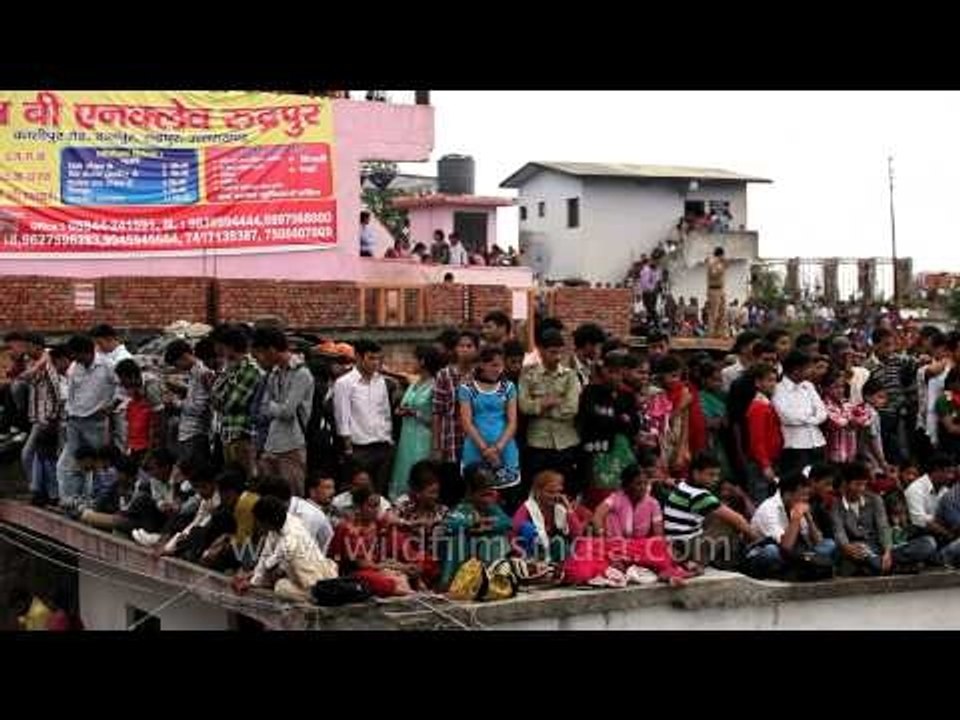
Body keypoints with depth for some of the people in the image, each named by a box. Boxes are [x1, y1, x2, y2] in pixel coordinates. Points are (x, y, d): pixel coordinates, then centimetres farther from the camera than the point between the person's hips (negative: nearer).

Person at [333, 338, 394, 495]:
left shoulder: (380, 381, 11)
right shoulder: (344, 383, -5)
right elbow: (343, 421, -7)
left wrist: (389, 441, 11)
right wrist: (348, 450, -9)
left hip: (384, 447, 5)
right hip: (360, 449, -5)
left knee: (381, 492, 8)